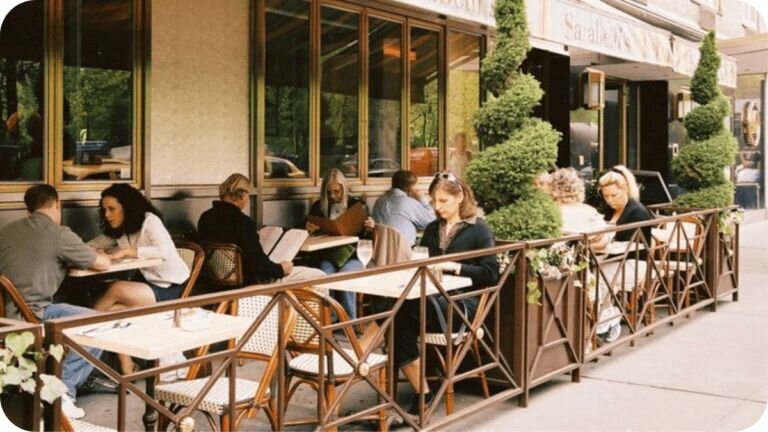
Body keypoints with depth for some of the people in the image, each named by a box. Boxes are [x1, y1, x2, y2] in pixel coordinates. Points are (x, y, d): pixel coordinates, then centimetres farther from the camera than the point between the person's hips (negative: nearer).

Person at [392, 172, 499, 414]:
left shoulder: (478, 230, 4)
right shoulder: (432, 229, 22)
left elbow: (491, 273, -4)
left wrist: (453, 267, -14)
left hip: (461, 304, -5)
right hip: (432, 299, 5)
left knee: (404, 312, -32)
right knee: (403, 328, -30)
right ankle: (422, 394, -22)